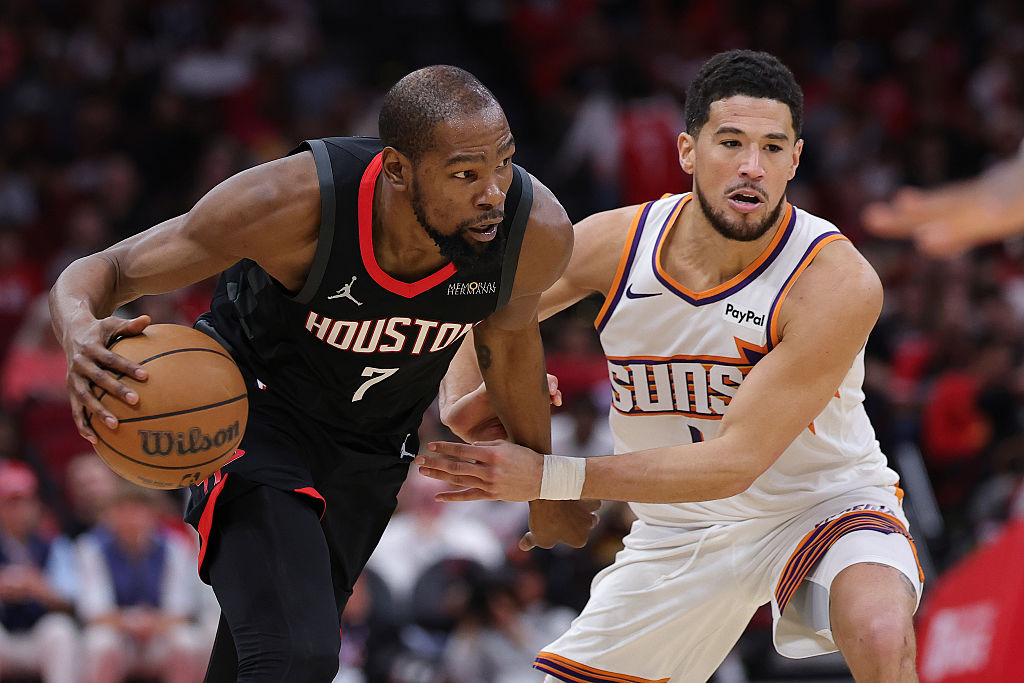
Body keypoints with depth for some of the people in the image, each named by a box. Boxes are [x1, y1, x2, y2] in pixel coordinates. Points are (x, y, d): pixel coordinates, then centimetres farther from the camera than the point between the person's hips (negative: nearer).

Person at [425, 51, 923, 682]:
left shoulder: (839, 283, -27)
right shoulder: (613, 243, -14)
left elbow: (735, 461, -29)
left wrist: (548, 477, -30)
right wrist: (467, 400, -17)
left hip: (824, 502, -4)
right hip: (682, 528, 4)